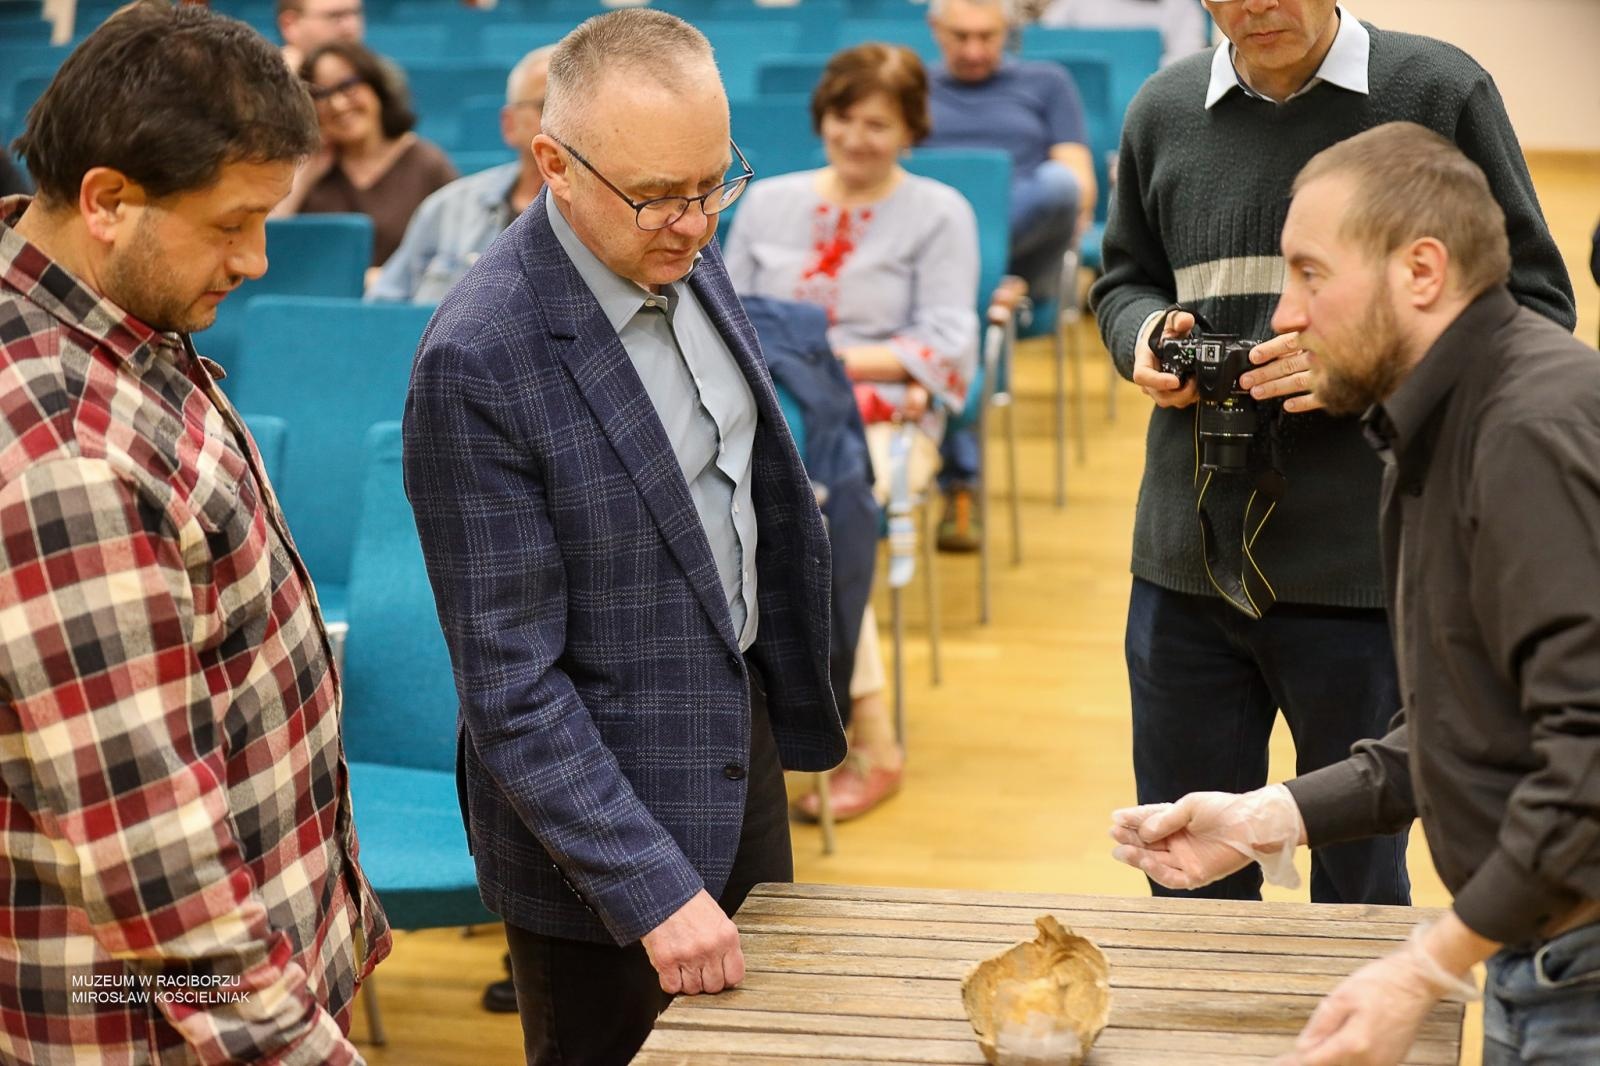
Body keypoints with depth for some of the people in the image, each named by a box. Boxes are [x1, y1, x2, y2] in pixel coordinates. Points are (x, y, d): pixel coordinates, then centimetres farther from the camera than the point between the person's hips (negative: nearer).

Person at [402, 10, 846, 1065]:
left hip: (738, 732, 8)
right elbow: (510, 686, -24)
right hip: (598, 802, -7)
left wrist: (797, 695, 16)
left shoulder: (686, 257, -3)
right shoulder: (478, 362, -27)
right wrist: (655, 889, -27)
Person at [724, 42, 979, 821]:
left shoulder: (938, 213, 8)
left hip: (881, 414, -3)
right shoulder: (767, 201, 20)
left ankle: (873, 746, -24)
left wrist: (831, 357, -12)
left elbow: (945, 347, -2)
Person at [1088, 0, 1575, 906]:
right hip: (1189, 562, 3)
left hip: (1364, 573, -3)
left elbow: (1536, 305, -2)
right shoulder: (1163, 109, 8)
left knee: (1359, 889, 12)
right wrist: (1144, 336, -2)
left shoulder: (1441, 91, -4)